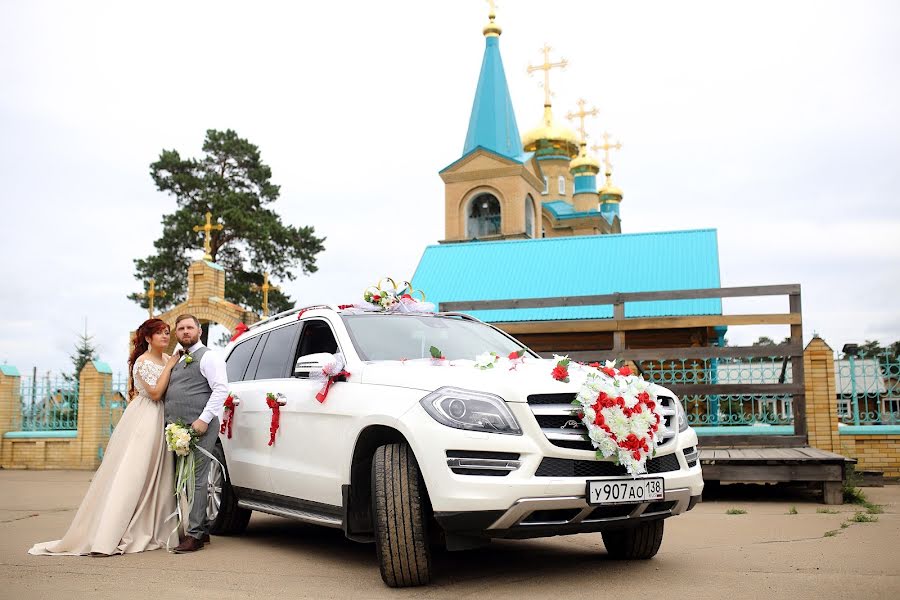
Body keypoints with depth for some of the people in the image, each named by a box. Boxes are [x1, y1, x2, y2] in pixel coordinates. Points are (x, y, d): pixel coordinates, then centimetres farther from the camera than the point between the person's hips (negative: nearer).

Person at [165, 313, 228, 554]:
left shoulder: (208, 356, -3)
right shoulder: (179, 361, 23)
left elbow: (221, 389, -14)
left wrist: (204, 419, -20)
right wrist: (171, 425, 16)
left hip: (200, 428, -9)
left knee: (197, 479, -9)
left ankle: (195, 534, -7)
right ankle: (203, 529, 19)